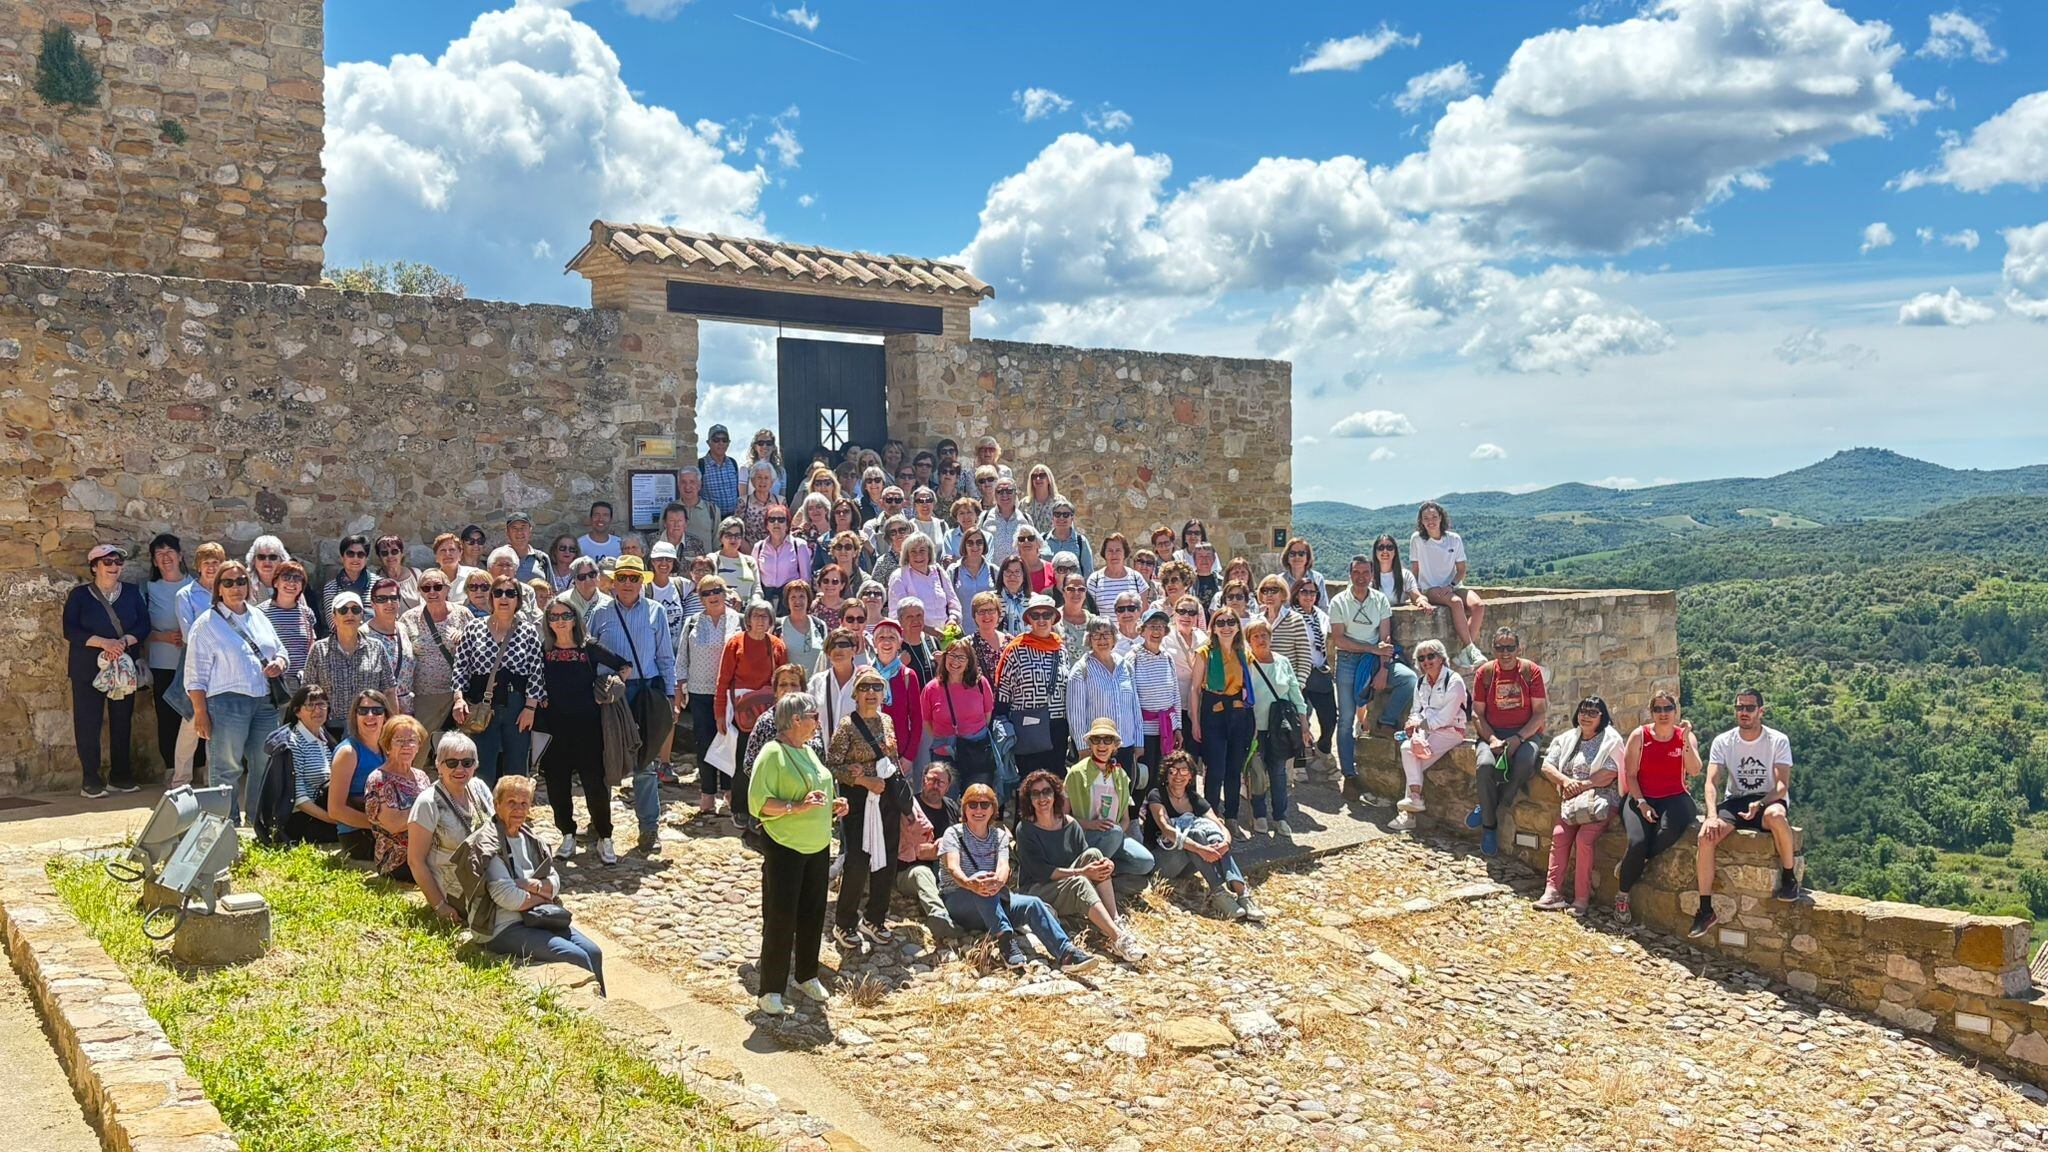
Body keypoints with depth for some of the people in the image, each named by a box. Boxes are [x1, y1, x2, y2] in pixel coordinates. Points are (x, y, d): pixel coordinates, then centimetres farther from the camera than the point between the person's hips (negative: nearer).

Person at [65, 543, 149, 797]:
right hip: (88, 669, -3)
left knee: (122, 721, 6)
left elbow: (144, 625, 2)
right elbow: (70, 630, -8)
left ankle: (120, 776, 16)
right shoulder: (79, 594, 1)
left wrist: (124, 641, -17)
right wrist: (103, 642, -20)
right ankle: (90, 780, 2)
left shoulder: (132, 592, 9)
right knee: (88, 722, -4)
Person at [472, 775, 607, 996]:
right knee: (577, 958, -20)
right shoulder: (488, 842, -11)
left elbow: (555, 883, 8)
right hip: (503, 928, -7)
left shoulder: (530, 838, 13)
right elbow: (507, 897, -19)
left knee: (593, 952, -10)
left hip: (537, 919, 7)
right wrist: (543, 897, -5)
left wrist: (531, 885, -13)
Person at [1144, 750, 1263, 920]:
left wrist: (1225, 841, -28)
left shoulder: (1195, 799, 10)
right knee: (1195, 831, -29)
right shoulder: (1157, 797, -5)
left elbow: (1222, 827, -3)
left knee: (1209, 827, -24)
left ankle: (1240, 890, -38)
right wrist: (1200, 849, -36)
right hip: (1161, 860, -4)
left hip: (1187, 865, 4)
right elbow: (1167, 830, -23)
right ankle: (1219, 893, -38)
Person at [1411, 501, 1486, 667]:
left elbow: (1461, 570, 7)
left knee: (1479, 605, -25)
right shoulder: (1417, 539, -1)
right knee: (1456, 602, -34)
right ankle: (1470, 648, -31)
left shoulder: (1454, 539, 4)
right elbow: (1415, 569, 2)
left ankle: (1464, 653, -24)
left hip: (1452, 586, 3)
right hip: (1429, 589, -3)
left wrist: (1451, 585, -11)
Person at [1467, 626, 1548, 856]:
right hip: (1493, 733, 1)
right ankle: (1489, 825, -14)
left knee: (1525, 762, -35)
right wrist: (1492, 739, -14)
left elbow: (1540, 712, -3)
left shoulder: (1531, 671, 0)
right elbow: (1477, 714, 4)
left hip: (1526, 733, -1)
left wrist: (1518, 738, -16)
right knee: (1485, 766, -32)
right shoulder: (1484, 673, 4)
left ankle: (1488, 809, -14)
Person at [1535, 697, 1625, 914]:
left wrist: (1580, 785, -12)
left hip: (1601, 800, -5)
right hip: (1571, 800, 5)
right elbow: (1547, 766, 10)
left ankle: (1582, 898, -18)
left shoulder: (1611, 740, 1)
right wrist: (1566, 781, -9)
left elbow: (1609, 774, -11)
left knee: (1584, 839, -26)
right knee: (1559, 835, -19)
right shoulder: (1566, 739, 17)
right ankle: (1552, 891, -23)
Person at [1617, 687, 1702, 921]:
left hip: (1674, 798, 1)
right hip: (1641, 797, -1)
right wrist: (1641, 803, -12)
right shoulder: (1639, 736, 2)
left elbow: (1694, 771, -11)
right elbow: (1630, 774, 0)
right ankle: (1622, 895, -5)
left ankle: (1631, 865, -9)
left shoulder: (1686, 736, 5)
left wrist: (1686, 739, -20)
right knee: (1637, 842, -27)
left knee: (1669, 831, -35)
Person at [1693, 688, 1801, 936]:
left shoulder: (1778, 741, -4)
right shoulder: (1722, 742, 2)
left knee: (1776, 815, -42)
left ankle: (1789, 878, -16)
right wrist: (1712, 815, -25)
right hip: (1734, 801, 2)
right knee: (1706, 836, -28)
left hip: (1769, 800, -2)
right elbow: (1712, 782, -7)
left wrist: (1759, 804, -32)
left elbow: (1782, 785, -11)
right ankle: (1706, 909, -21)